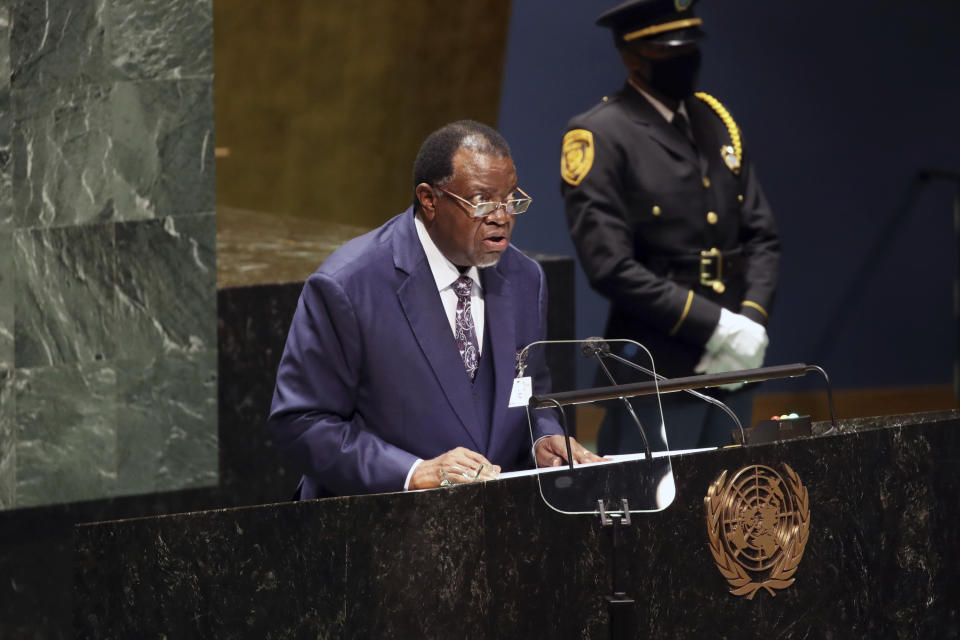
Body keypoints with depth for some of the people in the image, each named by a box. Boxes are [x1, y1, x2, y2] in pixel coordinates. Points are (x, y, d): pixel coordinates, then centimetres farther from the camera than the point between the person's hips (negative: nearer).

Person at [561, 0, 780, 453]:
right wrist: (715, 326, -18)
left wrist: (752, 320, -5)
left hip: (734, 370, 7)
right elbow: (610, 266, -16)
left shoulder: (717, 123, 13)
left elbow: (762, 236, 14)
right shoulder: (599, 136, -8)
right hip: (656, 375, -7)